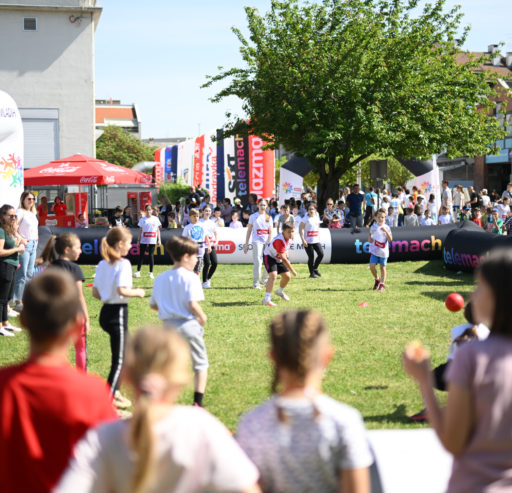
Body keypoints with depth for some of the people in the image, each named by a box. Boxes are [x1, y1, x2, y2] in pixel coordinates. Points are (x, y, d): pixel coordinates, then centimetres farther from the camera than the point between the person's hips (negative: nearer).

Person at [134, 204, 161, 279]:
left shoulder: (155, 219, 6)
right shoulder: (142, 219, 5)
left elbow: (158, 230, 8)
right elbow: (140, 230, 7)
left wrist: (159, 240, 1)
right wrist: (138, 240, 3)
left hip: (152, 241, 0)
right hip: (143, 241, 0)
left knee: (151, 255, 0)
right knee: (141, 255, 2)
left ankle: (151, 273, 5)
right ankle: (138, 271, 9)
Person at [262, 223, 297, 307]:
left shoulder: (287, 237, -10)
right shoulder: (279, 241, -37)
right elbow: (283, 259, -35)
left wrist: (286, 252, 11)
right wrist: (293, 271, -30)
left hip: (278, 258, 9)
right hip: (269, 257, -9)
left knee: (287, 277, 12)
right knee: (273, 275, -30)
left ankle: (280, 291, 43)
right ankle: (267, 299, -37)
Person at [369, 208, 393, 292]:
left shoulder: (386, 227, -5)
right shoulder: (373, 227, 2)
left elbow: (390, 239, -12)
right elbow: (370, 234, 20)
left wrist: (386, 231, -25)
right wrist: (369, 238, -2)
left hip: (383, 251, -2)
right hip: (374, 250, 2)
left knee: (382, 267, 5)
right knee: (372, 266, -8)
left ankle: (382, 284, 15)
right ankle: (377, 279, 17)